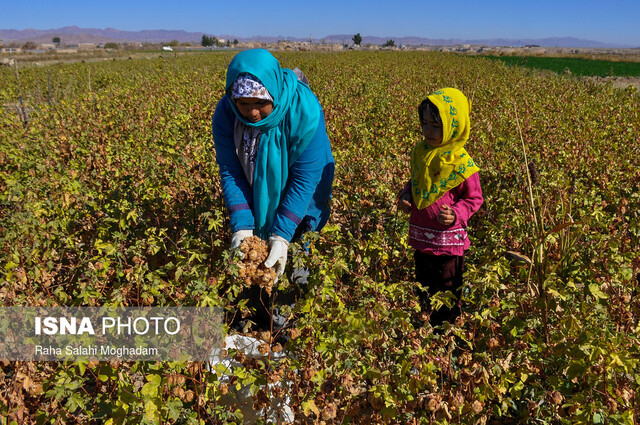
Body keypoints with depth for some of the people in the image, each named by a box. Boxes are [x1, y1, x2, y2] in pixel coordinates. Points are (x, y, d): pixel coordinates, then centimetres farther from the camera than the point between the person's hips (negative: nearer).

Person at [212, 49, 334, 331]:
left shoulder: (304, 111, -32)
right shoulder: (225, 114, -22)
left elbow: (306, 177, -29)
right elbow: (230, 172, -16)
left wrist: (283, 236, -34)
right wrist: (241, 226, -27)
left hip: (298, 207, -3)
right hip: (254, 205, 3)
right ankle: (260, 331, 35)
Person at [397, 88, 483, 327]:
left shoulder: (462, 165, -17)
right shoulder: (420, 152, 1)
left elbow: (474, 199, -7)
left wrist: (456, 214, -24)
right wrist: (405, 196, -2)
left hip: (448, 241, -6)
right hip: (420, 237, 6)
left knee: (447, 292, 11)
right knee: (423, 288, 23)